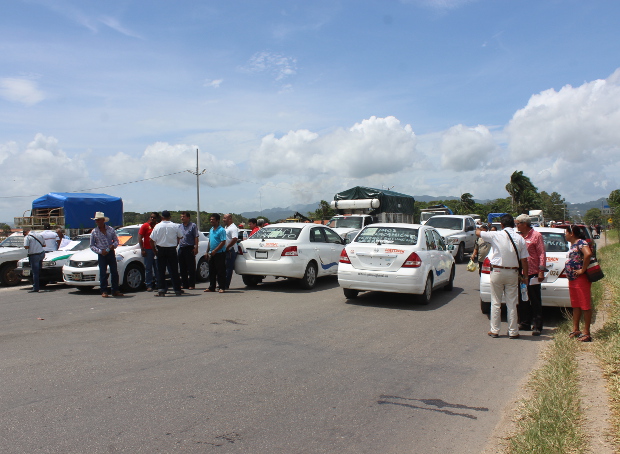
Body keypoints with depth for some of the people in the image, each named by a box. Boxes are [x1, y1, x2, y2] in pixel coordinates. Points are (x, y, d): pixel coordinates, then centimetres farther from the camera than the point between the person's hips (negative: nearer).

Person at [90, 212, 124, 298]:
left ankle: (115, 291, 11)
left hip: (111, 253, 2)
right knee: (103, 273, -2)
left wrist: (114, 245, -11)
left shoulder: (110, 229, 7)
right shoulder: (94, 232, 3)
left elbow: (116, 240, 12)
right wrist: (100, 251, -12)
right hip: (101, 255, -2)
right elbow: (92, 246, 3)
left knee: (115, 272, 3)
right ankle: (104, 291, 7)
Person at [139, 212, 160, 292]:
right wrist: (142, 249, -10)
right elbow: (140, 238, -3)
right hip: (148, 250, -4)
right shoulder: (145, 226, 0)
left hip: (156, 249, 4)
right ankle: (149, 285, 5)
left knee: (158, 268, 7)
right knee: (148, 268, 0)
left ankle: (158, 284, 15)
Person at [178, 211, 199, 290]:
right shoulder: (179, 226, 15)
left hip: (189, 248, -6)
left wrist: (196, 248, -13)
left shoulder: (193, 226, -1)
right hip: (181, 248, 6)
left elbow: (196, 237, -6)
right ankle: (185, 284, 17)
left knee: (191, 268, -3)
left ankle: (191, 285, 1)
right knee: (182, 268, 9)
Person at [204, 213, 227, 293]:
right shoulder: (211, 230, 15)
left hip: (220, 253, -8)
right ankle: (211, 287, 18)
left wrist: (214, 251, -20)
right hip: (212, 254, 8)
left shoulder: (221, 230, -11)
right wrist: (207, 251, 16)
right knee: (211, 271, 11)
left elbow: (223, 242, -18)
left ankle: (222, 287, 2)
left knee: (220, 271, -4)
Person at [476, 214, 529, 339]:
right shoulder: (520, 239, -2)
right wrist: (525, 275, 8)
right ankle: (513, 332, 14)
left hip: (497, 271, -2)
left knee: (496, 303, 7)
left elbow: (478, 233, 5)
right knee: (511, 304, 8)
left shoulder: (496, 235, -9)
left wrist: (479, 229, 28)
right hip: (512, 273, 2)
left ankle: (494, 330, 12)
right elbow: (524, 260, -2)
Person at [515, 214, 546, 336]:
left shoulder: (536, 235, -5)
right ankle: (525, 323, 21)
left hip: (532, 274, -7)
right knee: (522, 301, 11)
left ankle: (537, 326, 4)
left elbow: (542, 254, -8)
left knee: (535, 302, 0)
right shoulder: (518, 236, 14)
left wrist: (541, 271, -14)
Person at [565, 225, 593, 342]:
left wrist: (582, 270, -25)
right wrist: (569, 274, 10)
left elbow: (588, 254, -31)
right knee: (575, 305, 14)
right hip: (572, 279, 10)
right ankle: (575, 330, 22)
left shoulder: (581, 242, -13)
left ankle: (586, 333, 1)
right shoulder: (573, 244, 16)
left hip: (581, 279, -10)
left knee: (585, 305, -3)